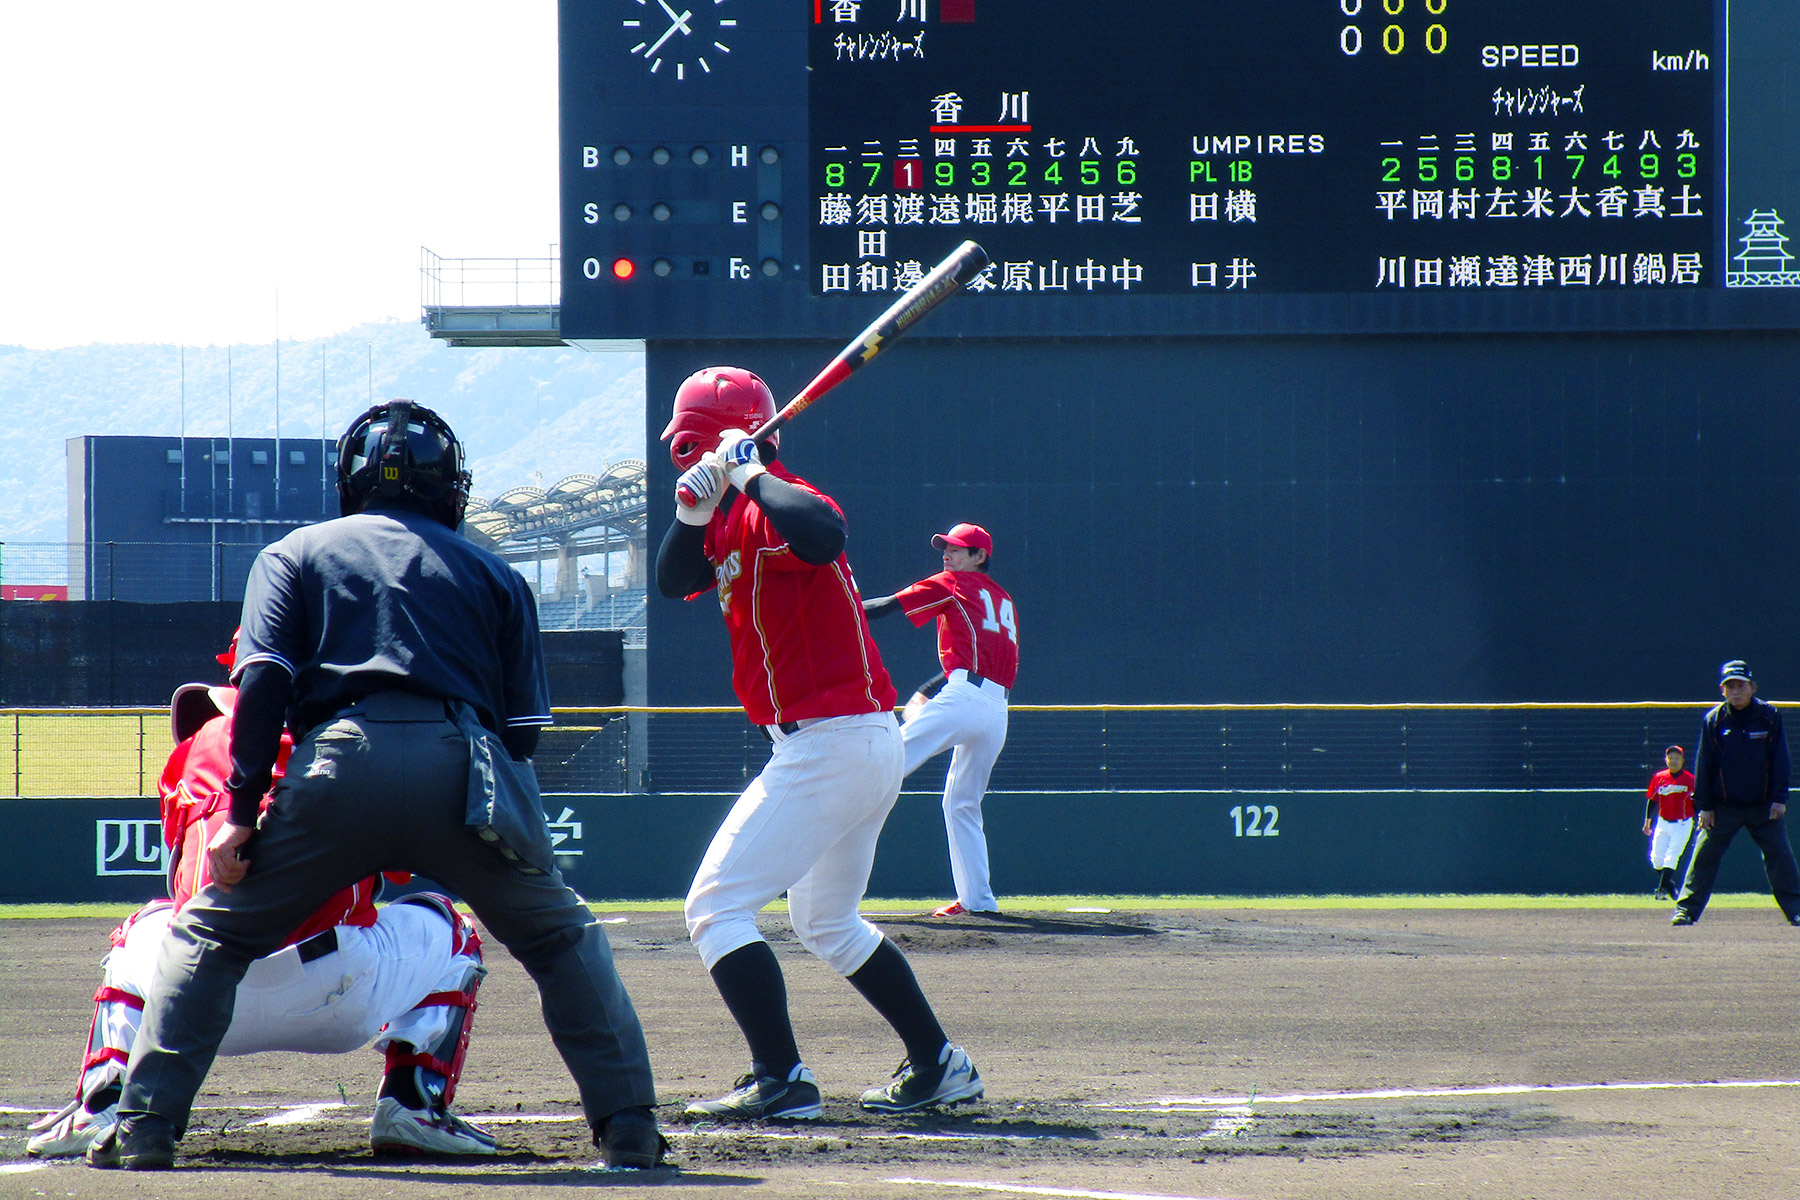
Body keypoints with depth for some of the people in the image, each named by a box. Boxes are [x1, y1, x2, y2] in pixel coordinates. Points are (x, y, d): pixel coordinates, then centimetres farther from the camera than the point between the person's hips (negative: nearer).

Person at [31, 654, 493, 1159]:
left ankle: (100, 1107, 18)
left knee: (142, 931, 40)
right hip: (335, 999, -3)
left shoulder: (195, 747, 20)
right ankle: (412, 1106, 9)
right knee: (449, 930, 27)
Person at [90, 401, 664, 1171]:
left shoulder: (294, 554, 22)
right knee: (564, 940, 21)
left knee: (209, 935, 15)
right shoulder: (492, 573, 26)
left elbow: (264, 679, 5)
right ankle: (629, 1127, 10)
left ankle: (144, 1124, 2)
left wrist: (242, 811, 1)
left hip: (338, 762, -1)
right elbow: (524, 728, 16)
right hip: (465, 772, 1)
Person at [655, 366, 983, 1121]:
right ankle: (938, 1067, 28)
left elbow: (821, 534, -38)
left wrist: (750, 473, -26)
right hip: (872, 748, 11)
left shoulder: (777, 506, -16)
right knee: (826, 923, 26)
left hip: (828, 745, -11)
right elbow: (674, 580, 6)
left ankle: (781, 1084, -16)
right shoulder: (733, 523, 14)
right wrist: (695, 508, -10)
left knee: (716, 908, -10)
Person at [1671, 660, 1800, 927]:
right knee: (1704, 855, -3)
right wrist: (1704, 805, -2)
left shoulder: (1769, 715, -1)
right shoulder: (1713, 720, -1)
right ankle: (1686, 910, 2)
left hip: (1763, 805, 0)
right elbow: (1703, 764, 2)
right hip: (1723, 806, 0)